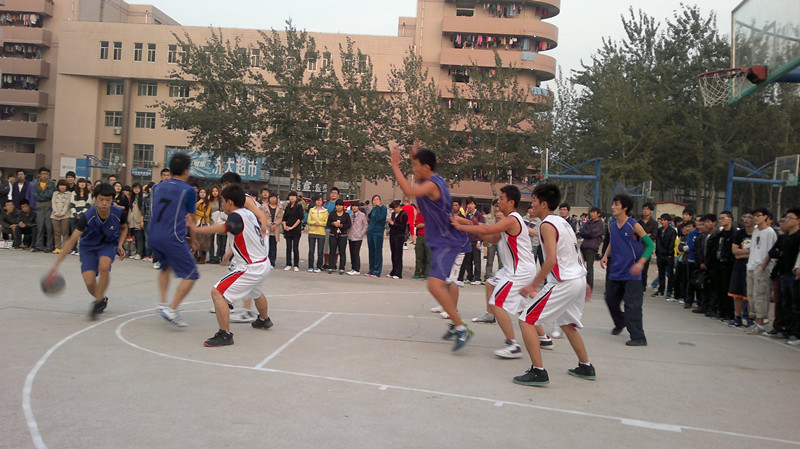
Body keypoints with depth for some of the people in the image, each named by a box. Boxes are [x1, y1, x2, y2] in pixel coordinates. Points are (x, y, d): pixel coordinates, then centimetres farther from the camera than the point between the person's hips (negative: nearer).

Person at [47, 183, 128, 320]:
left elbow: (124, 228, 5)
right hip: (88, 247, 0)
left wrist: (120, 245, -11)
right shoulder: (87, 217, -27)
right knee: (89, 282, -14)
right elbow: (71, 241, -27)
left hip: (109, 244, 0)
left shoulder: (118, 213, -21)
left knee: (104, 266, -32)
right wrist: (57, 264, -32)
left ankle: (98, 302, -14)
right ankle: (102, 300, 22)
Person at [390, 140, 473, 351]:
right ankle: (455, 324, 37)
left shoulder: (432, 185, -20)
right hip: (445, 241, 11)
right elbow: (418, 183, 33)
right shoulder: (434, 180, 10)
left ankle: (461, 328, -18)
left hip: (449, 243, -11)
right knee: (448, 282, 22)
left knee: (435, 284, -20)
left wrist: (395, 165, -29)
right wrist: (413, 157, 20)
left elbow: (409, 191, -38)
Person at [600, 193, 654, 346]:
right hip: (615, 271, 7)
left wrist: (640, 263, -20)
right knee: (610, 299, 17)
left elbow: (650, 245, -8)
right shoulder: (611, 224, 5)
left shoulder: (634, 225, -13)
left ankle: (638, 337, -6)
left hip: (631, 272, -7)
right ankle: (620, 323, 43)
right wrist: (606, 256, 3)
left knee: (632, 304, -11)